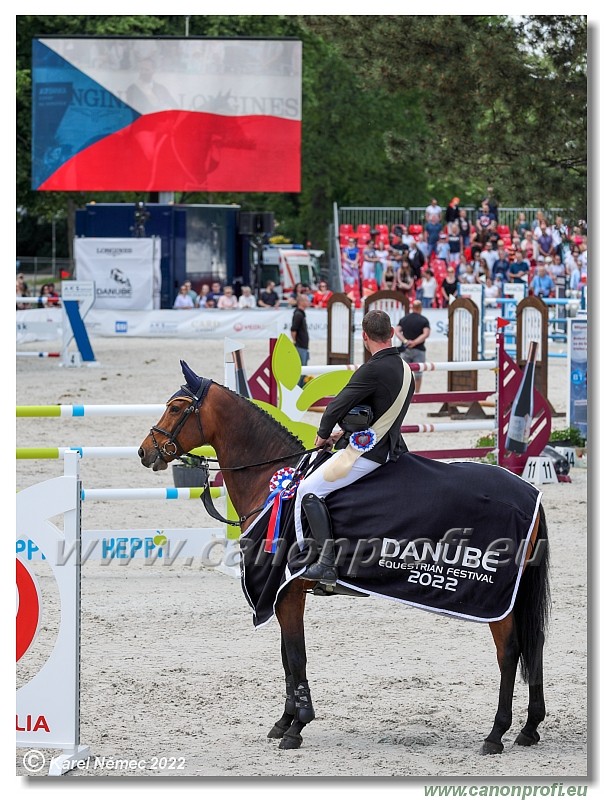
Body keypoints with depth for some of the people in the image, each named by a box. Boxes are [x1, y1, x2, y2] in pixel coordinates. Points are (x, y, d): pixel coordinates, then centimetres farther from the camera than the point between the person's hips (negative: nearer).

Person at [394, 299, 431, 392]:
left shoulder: (404, 319, 8)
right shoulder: (424, 320, -3)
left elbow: (396, 331, -4)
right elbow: (426, 334, -17)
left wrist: (405, 341, -14)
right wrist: (415, 342, -18)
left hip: (405, 350, 3)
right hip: (418, 350, -3)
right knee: (417, 375, 4)